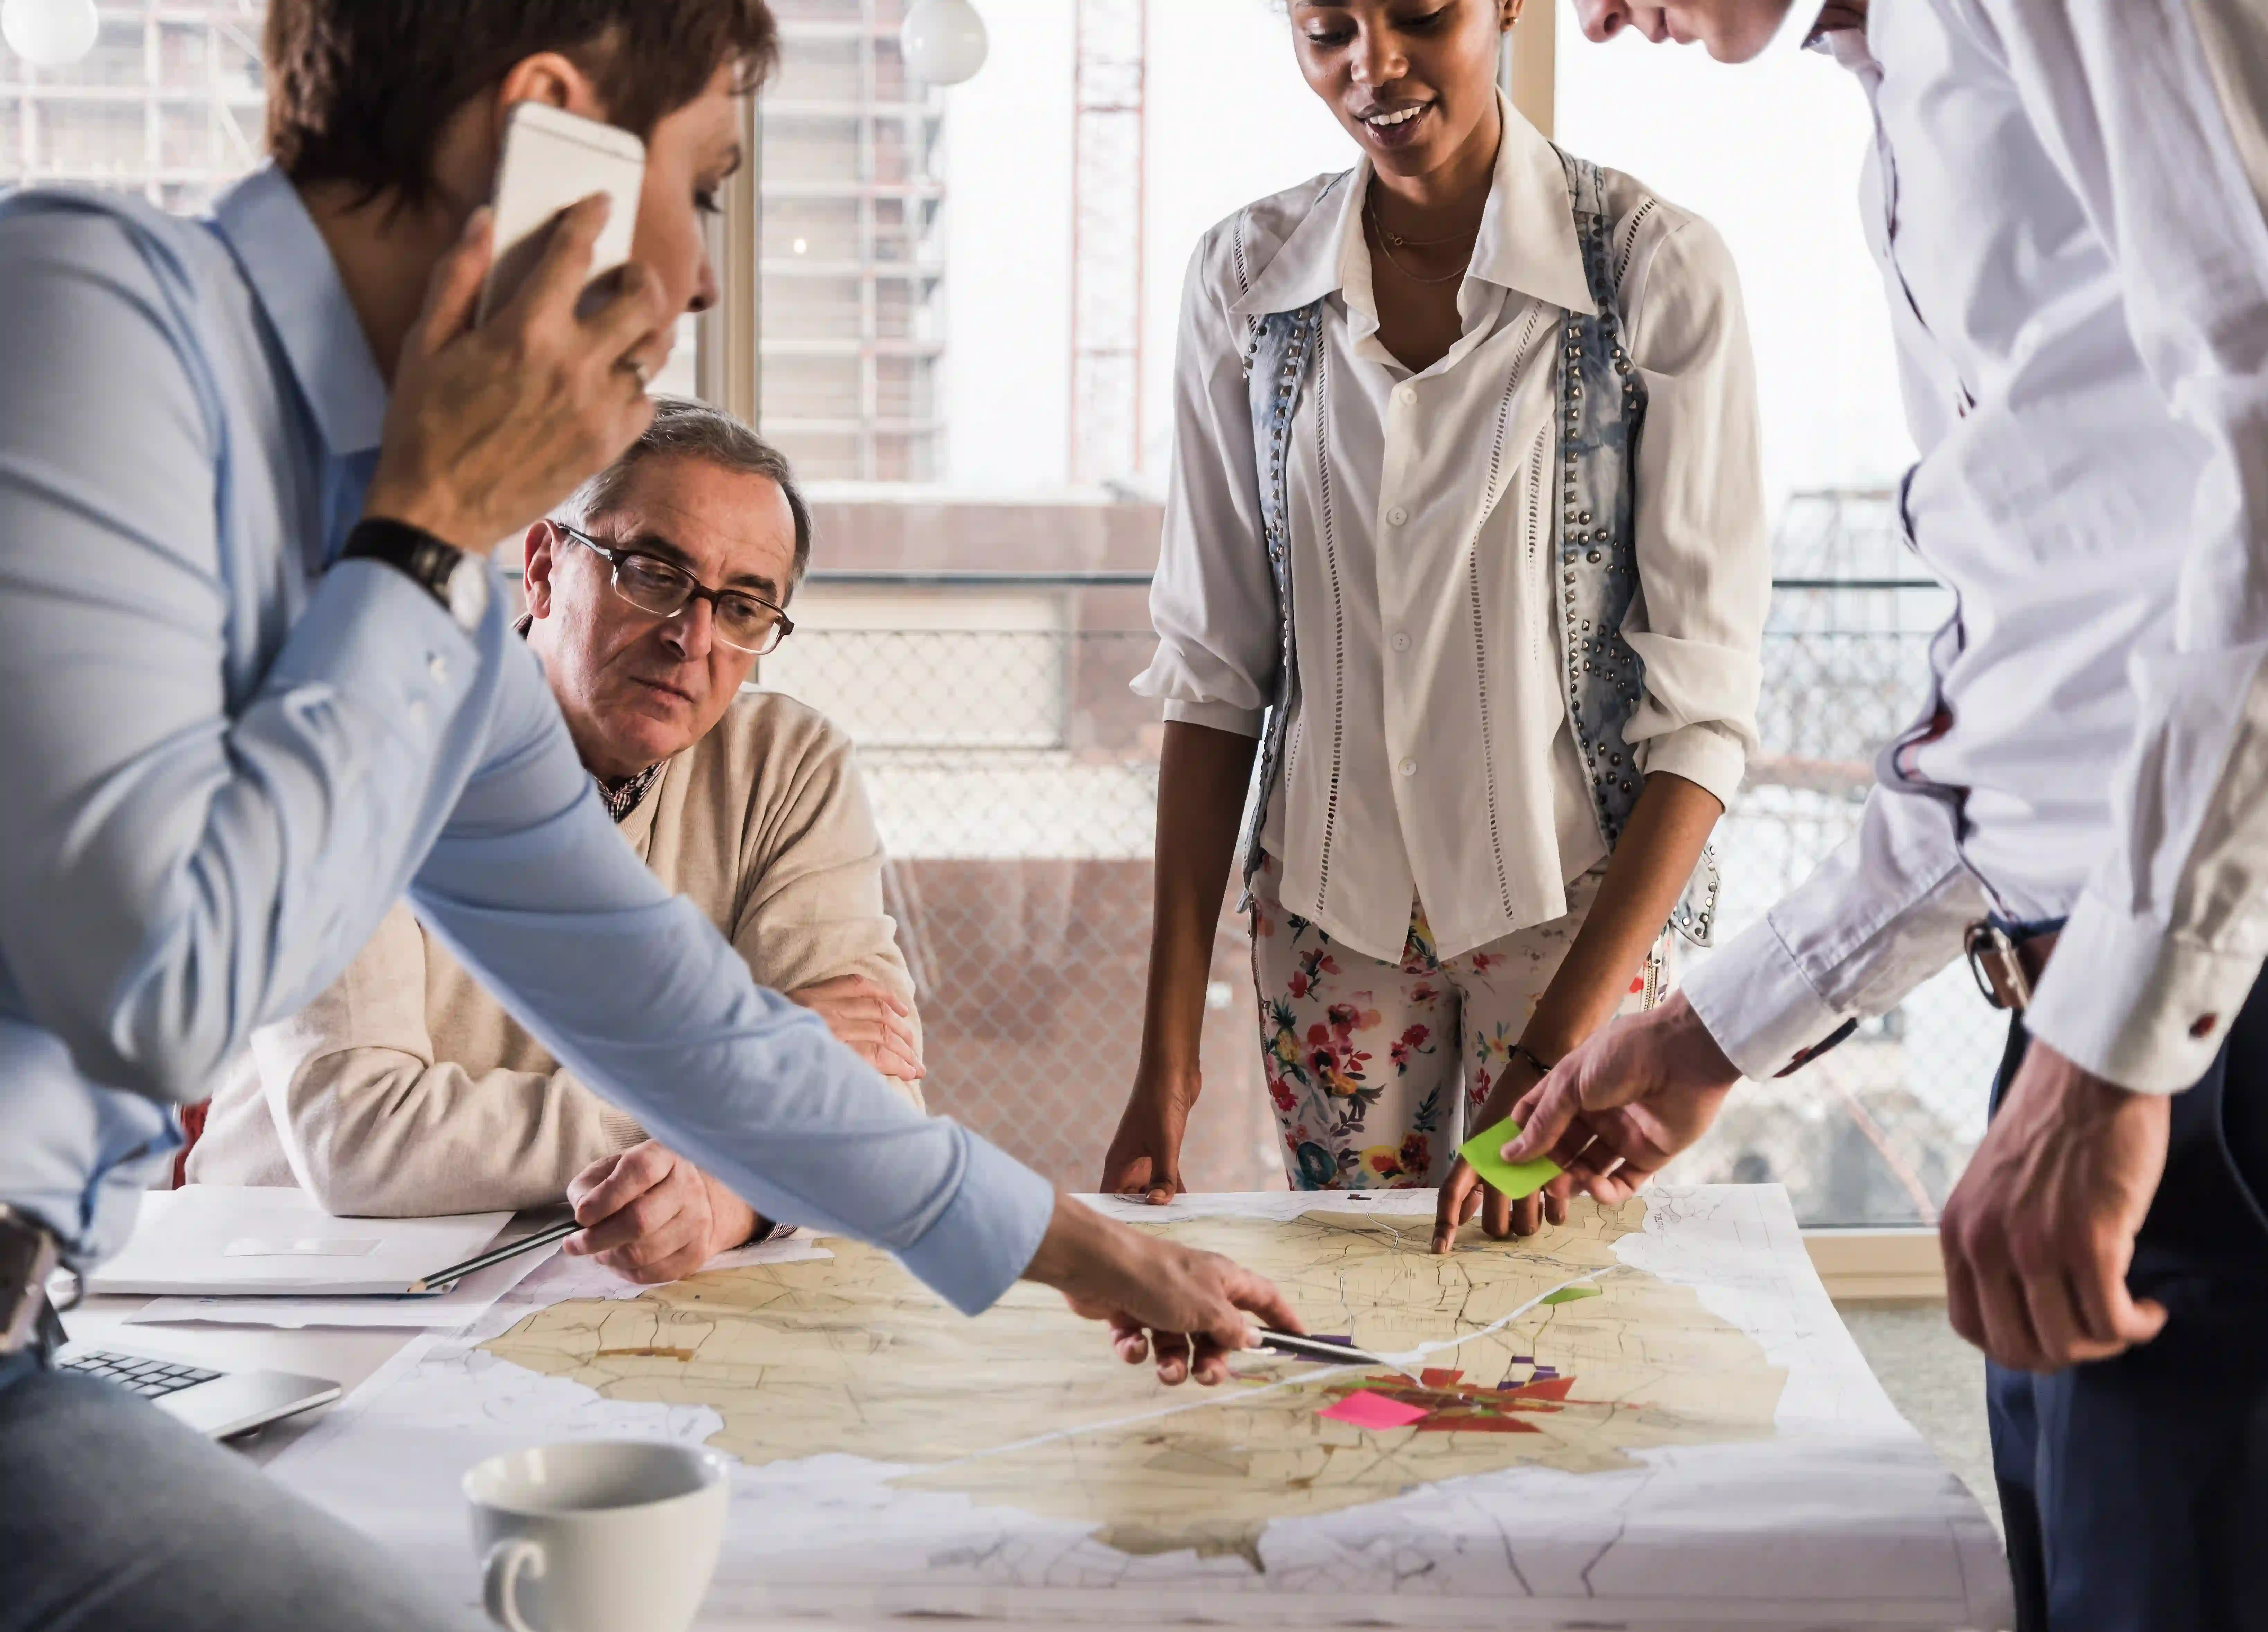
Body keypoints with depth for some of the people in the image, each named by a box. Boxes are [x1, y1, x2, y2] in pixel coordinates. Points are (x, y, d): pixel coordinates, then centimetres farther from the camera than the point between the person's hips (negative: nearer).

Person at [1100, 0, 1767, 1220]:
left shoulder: (1658, 271, -12)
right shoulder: (1245, 276, -2)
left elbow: (1704, 703, -13)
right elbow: (1213, 668, -1)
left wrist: (1557, 1060, -19)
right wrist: (1167, 1057, -5)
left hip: (1588, 901, -2)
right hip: (1330, 906, 3)